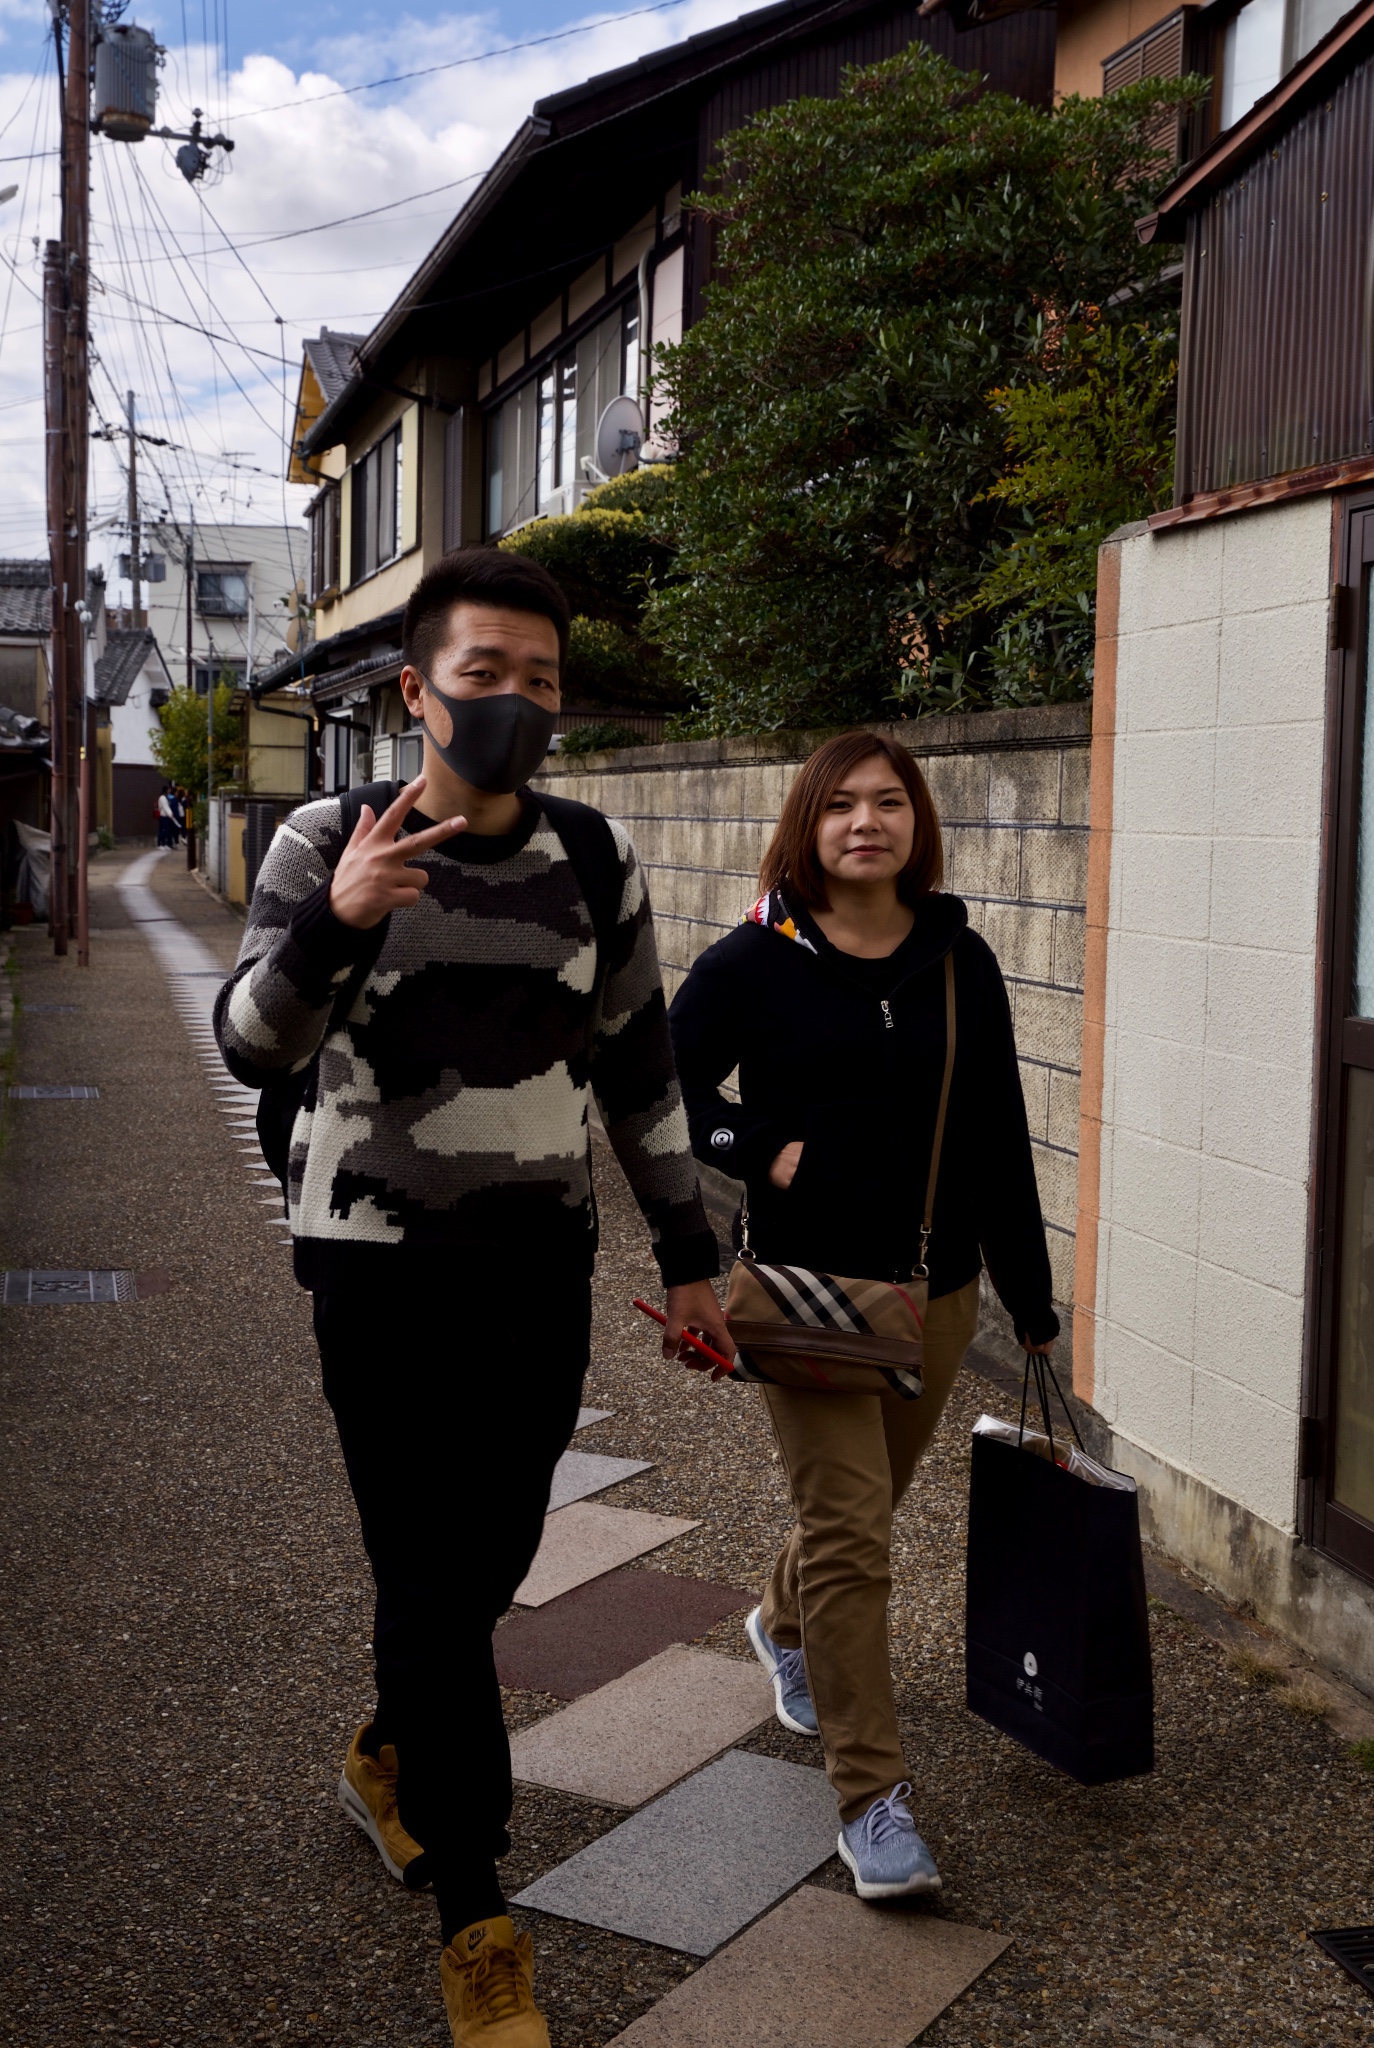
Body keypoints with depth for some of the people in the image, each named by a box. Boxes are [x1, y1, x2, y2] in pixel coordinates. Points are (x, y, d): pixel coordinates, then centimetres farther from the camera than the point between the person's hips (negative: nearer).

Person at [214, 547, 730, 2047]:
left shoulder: (593, 863, 3)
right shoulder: (328, 843, -6)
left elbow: (638, 1072, 10)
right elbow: (249, 1048, -15)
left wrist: (689, 1258, 11)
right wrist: (332, 927, -34)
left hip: (542, 1263, 4)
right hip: (383, 1267, -4)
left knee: (495, 1554, 15)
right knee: (431, 1577, -2)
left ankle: (389, 1755, 45)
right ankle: (474, 1914, 13)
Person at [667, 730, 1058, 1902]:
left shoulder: (959, 961, 2)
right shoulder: (756, 961, -7)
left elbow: (998, 1136, 7)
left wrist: (1033, 1300, 10)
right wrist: (763, 1149, -13)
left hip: (937, 1286, 4)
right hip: (810, 1284, -4)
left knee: (869, 1504, 19)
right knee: (850, 1530, -7)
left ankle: (784, 1627, 51)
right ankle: (872, 1796, 2)